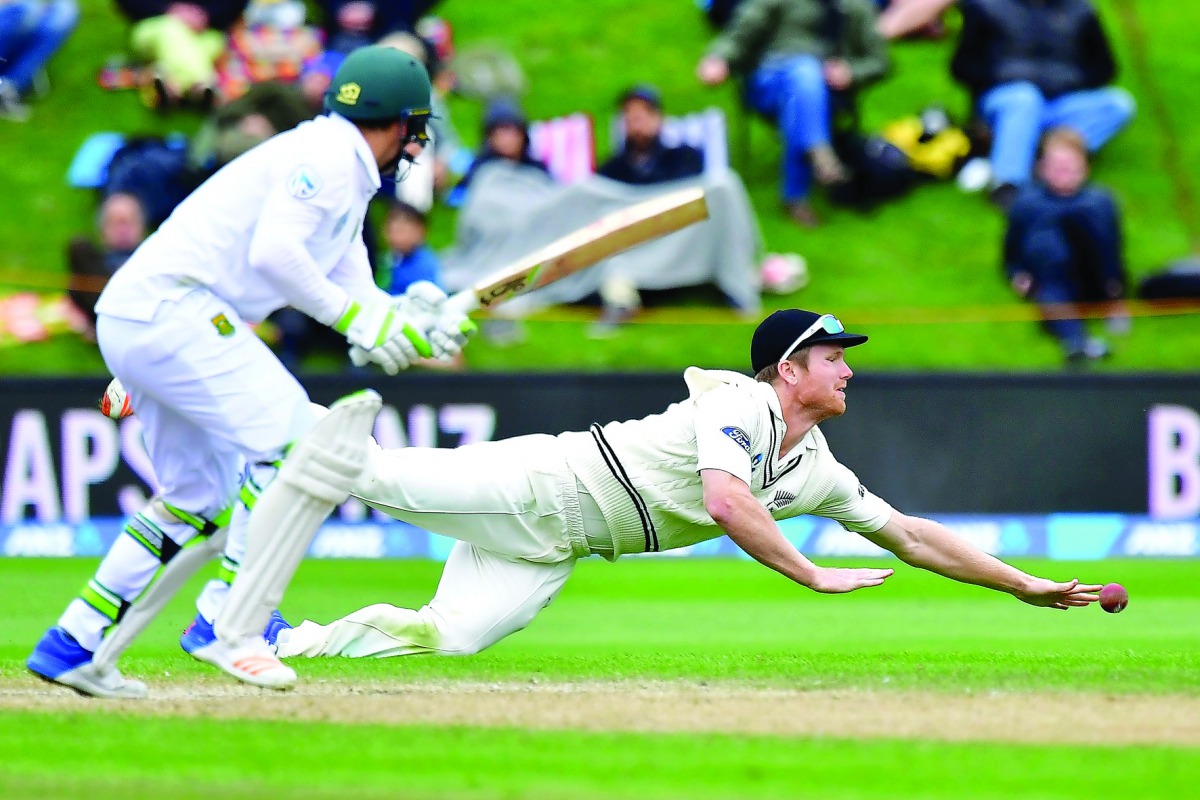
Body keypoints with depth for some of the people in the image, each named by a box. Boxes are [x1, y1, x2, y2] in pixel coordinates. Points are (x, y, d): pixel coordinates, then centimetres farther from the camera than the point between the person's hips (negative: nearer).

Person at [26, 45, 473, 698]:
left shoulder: (347, 181, 24)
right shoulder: (328, 155, -8)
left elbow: (360, 299, 19)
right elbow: (273, 252, -22)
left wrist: (412, 319, 0)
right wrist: (356, 318, -17)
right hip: (169, 306, -11)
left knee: (201, 502, 16)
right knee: (295, 441, -15)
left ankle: (72, 646, 18)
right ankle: (229, 630, -17)